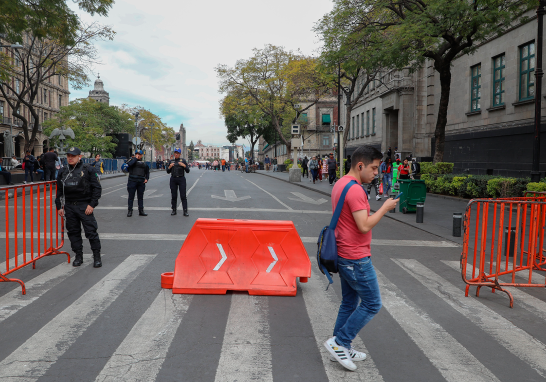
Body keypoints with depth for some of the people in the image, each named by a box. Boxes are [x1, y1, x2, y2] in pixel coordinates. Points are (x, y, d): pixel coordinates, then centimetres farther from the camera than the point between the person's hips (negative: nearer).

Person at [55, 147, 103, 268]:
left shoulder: (88, 170, -2)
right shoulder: (63, 172, 13)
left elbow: (97, 188, -4)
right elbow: (59, 190, 18)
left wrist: (92, 204, -11)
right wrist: (59, 206, 11)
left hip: (85, 206, -5)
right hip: (69, 206, 5)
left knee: (91, 231, -6)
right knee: (73, 232, 8)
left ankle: (97, 257, 4)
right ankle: (78, 256, 20)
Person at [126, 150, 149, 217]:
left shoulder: (144, 163, 15)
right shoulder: (132, 160, 5)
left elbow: (147, 172, 24)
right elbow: (128, 164, -18)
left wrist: (146, 179, 8)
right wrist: (135, 158, -9)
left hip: (141, 182, 3)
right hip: (132, 181, -3)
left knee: (140, 197, 8)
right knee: (131, 196, 0)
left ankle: (141, 211, 15)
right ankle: (130, 211, 6)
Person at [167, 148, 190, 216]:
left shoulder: (183, 160, 3)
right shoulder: (171, 161, 12)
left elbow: (187, 171, 0)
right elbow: (168, 172, 13)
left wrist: (184, 165, -16)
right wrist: (169, 166, -5)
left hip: (181, 179, -3)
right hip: (173, 179, 3)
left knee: (183, 196, -7)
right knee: (173, 196, 5)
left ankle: (185, 211, -8)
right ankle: (174, 210, 14)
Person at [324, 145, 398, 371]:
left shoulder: (340, 184, 11)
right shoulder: (355, 190, -21)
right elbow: (364, 226, -26)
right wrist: (385, 208, -16)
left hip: (345, 256, 10)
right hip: (356, 259, -10)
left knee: (349, 302, 17)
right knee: (372, 304, 2)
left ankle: (341, 349, 26)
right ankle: (339, 342, 6)